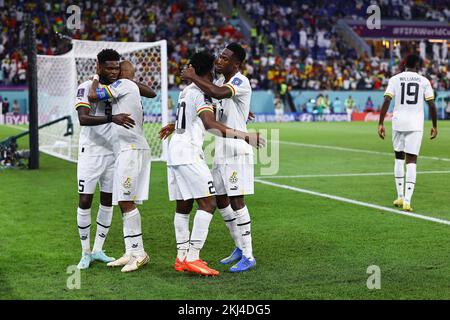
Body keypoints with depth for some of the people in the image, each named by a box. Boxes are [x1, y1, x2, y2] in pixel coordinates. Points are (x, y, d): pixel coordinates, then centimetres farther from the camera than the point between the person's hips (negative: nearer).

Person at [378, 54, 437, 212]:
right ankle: (407, 200, -11)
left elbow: (386, 101, -6)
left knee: (399, 157, 18)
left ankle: (400, 197, 20)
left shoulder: (395, 79, 3)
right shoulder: (424, 81, 3)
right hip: (416, 125, -1)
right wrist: (434, 126, 11)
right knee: (411, 161, -1)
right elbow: (431, 105, 0)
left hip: (398, 123, 1)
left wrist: (380, 124, -4)